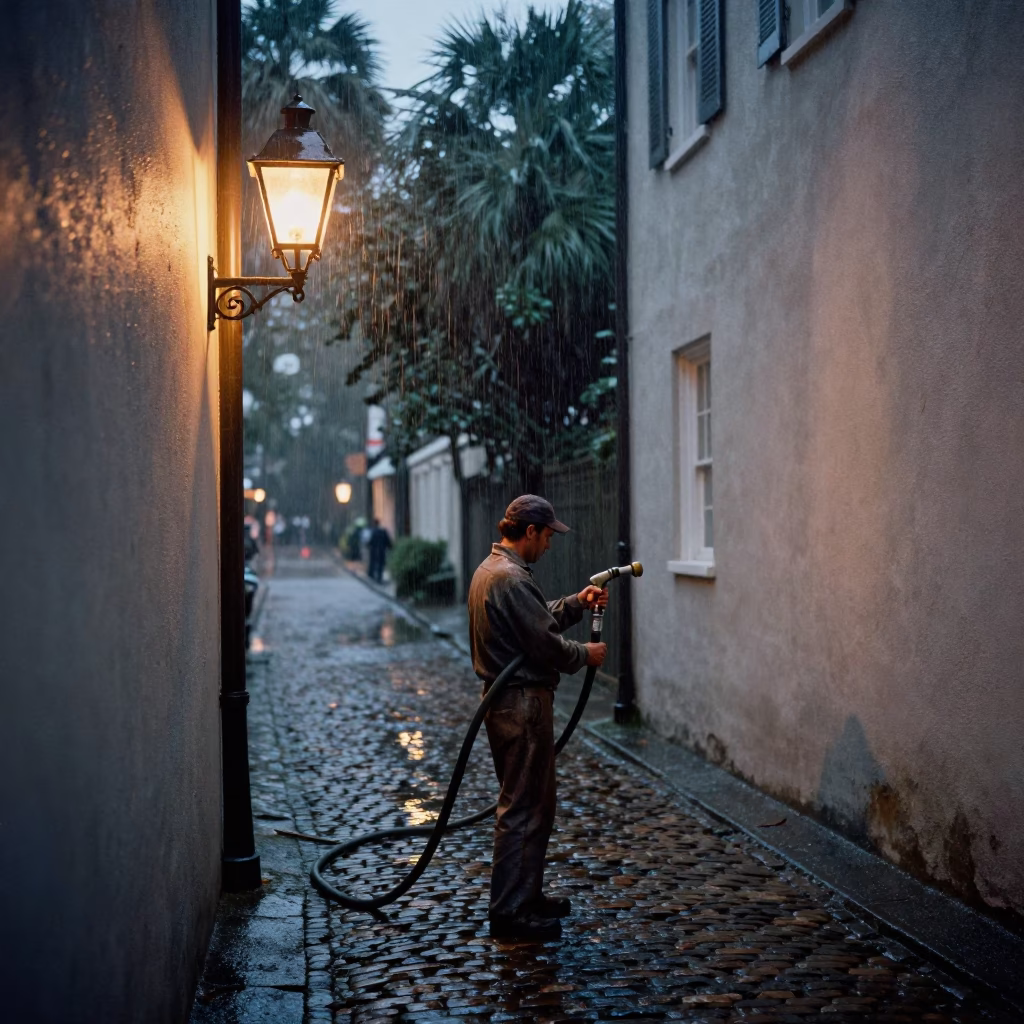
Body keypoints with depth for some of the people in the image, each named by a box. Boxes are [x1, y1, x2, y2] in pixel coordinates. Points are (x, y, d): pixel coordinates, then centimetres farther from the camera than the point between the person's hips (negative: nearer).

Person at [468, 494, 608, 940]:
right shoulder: (511, 578, -21)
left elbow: (538, 620, 21)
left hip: (505, 700, 11)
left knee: (534, 803, 19)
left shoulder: (490, 569, 14)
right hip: (523, 705, -11)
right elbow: (546, 644, -21)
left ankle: (527, 896, 30)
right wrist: (586, 654, -5)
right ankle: (509, 913, 2)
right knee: (523, 809, -4)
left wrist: (576, 603, 11)